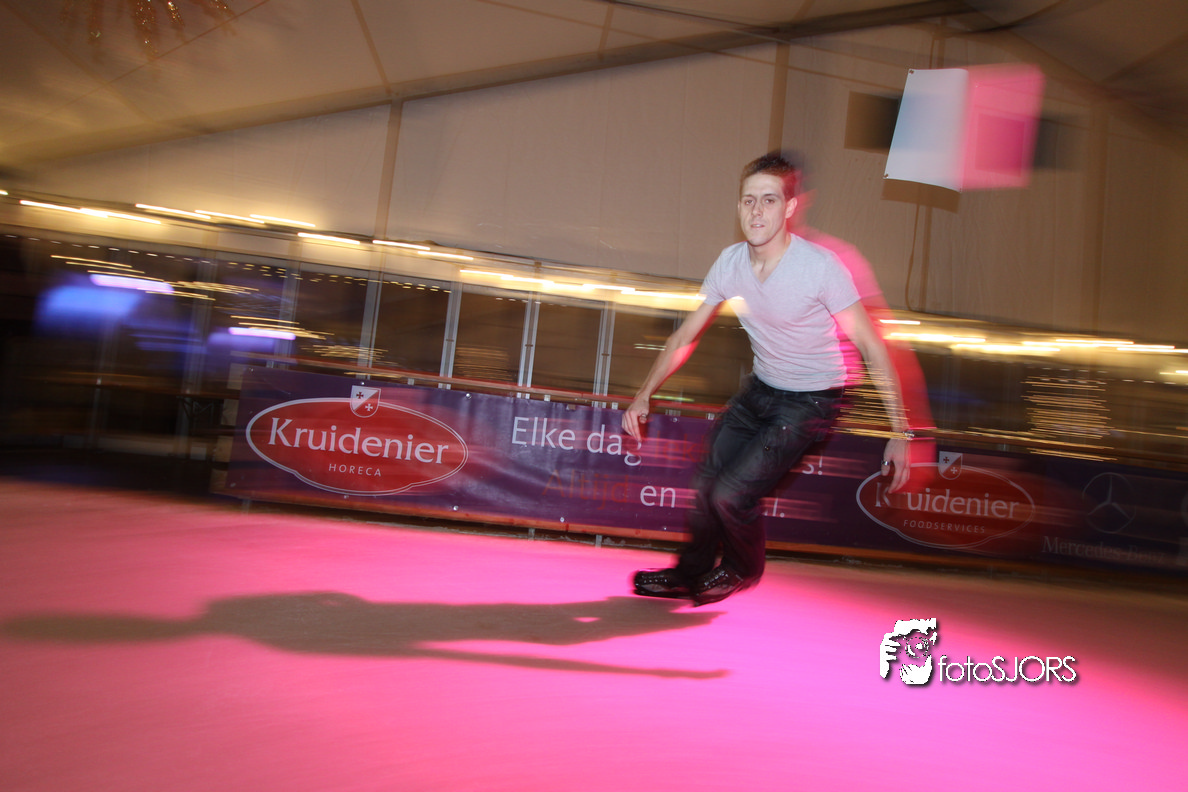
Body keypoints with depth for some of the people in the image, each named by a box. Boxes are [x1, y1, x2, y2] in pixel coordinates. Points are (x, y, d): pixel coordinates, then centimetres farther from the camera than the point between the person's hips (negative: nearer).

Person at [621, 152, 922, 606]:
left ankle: (744, 569, 22)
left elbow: (871, 347, -18)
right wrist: (643, 395, -1)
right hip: (761, 388, 6)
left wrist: (900, 433, -20)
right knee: (706, 479, 4)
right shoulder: (730, 262, -8)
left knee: (731, 494, -12)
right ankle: (691, 571, 30)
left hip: (812, 400, -5)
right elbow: (686, 336, 3)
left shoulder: (821, 266, -24)